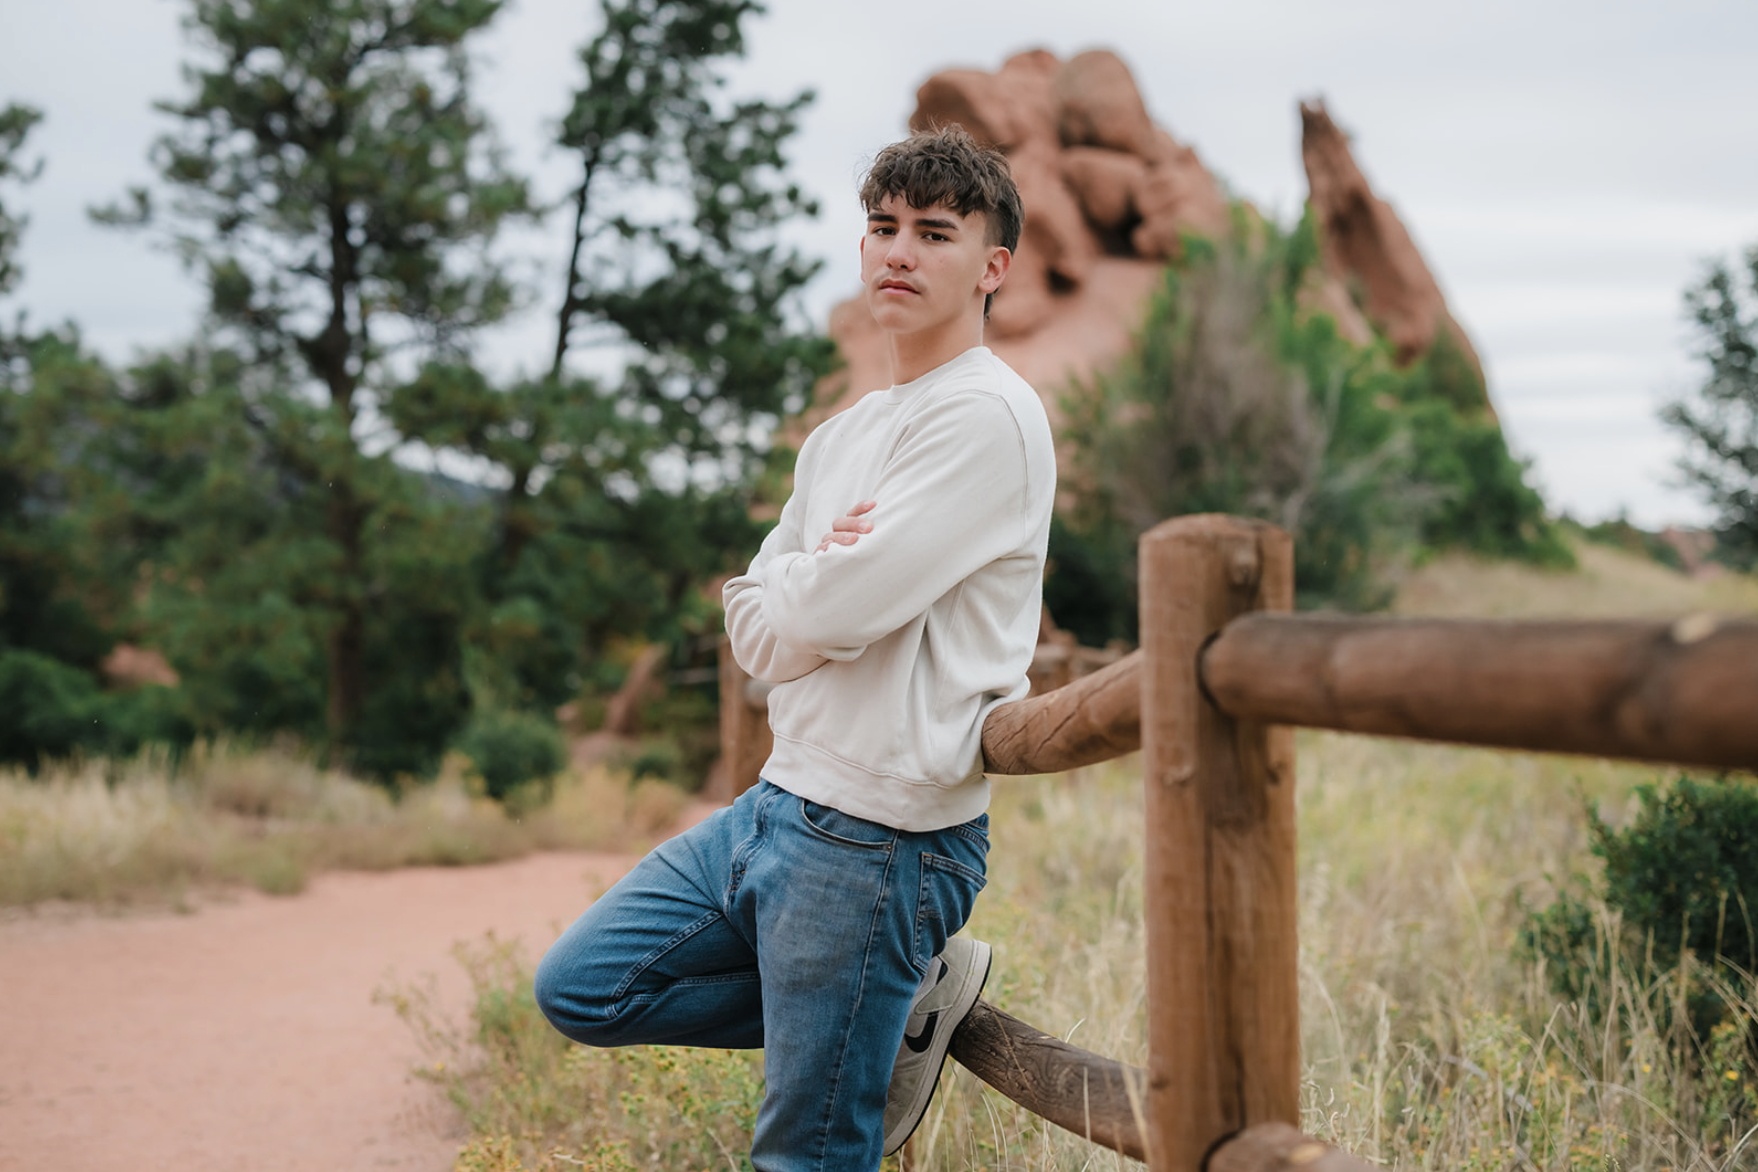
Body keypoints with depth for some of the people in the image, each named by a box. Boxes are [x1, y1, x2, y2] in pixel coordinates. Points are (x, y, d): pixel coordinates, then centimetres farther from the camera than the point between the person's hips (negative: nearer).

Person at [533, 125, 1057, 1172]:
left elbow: (822, 619, -21)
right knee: (580, 989, 15)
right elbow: (755, 633, 8)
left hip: (880, 840, -9)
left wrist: (809, 578, 0)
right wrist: (823, 570, -10)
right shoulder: (844, 434, 14)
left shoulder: (987, 417, -15)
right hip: (780, 803, 9)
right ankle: (906, 994, 12)